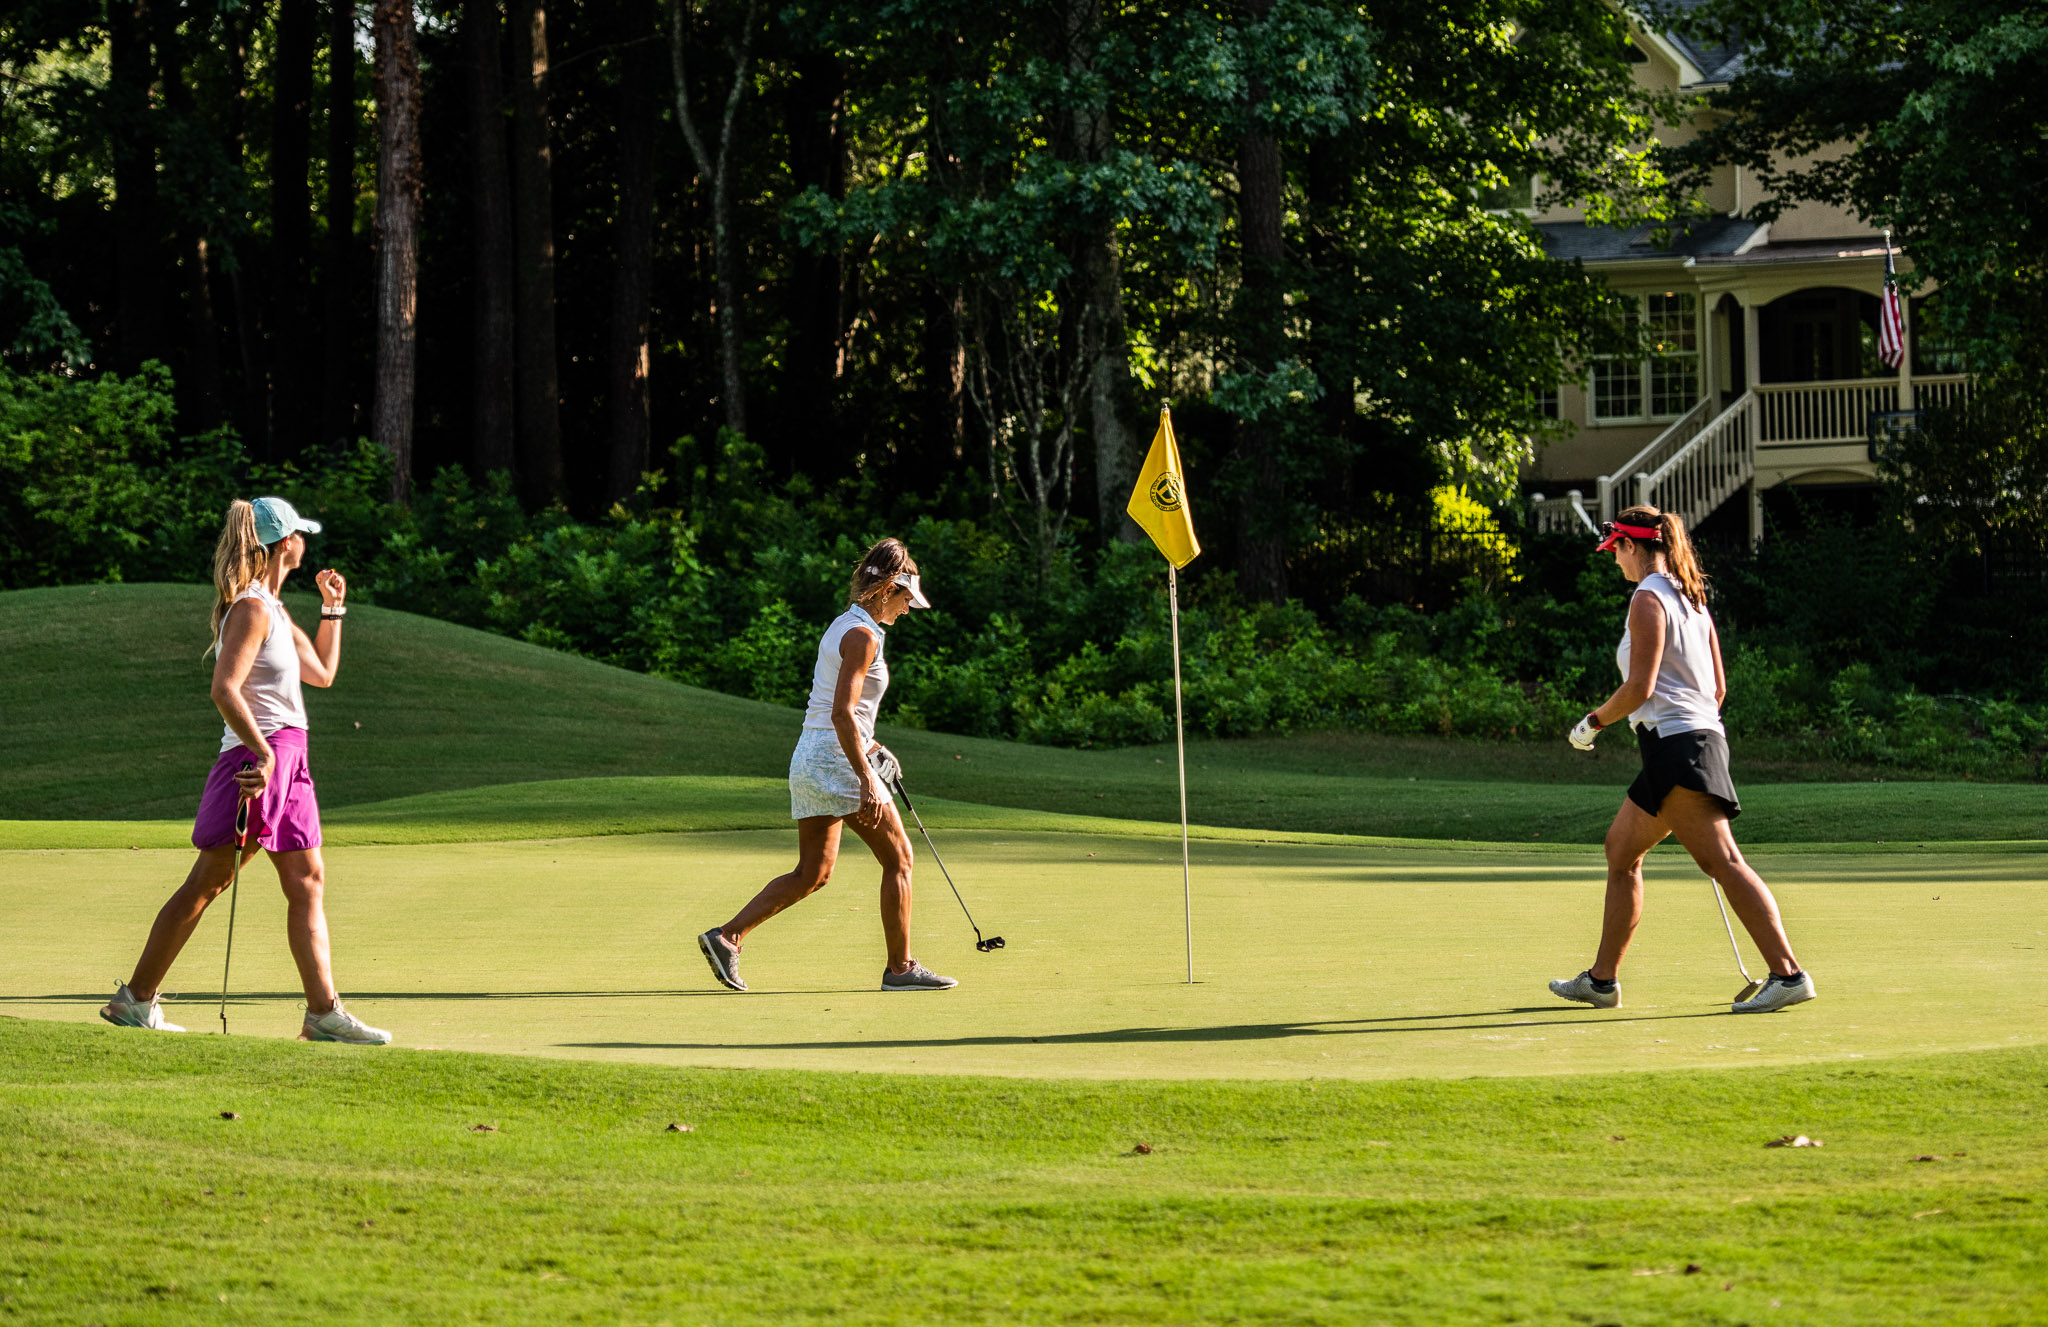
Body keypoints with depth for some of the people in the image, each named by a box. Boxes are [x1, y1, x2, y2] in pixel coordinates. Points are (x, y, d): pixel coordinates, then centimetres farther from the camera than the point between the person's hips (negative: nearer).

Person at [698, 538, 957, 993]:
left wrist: (868, 745, 18)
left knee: (812, 873, 12)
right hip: (838, 763, -9)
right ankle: (900, 967, 5)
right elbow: (842, 713, -23)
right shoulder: (862, 635, -14)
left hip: (809, 760, 9)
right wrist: (866, 779, -25)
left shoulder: (842, 627, 15)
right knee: (898, 857, 1)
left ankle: (726, 937, 5)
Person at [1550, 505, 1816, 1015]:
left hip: (1675, 743, -10)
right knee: (1621, 849, 19)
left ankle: (1788, 973, -24)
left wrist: (1593, 722, -3)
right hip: (1702, 735, 10)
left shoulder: (1648, 599, -10)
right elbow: (1718, 688, 18)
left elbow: (1640, 688, -16)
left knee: (1722, 861, -16)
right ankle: (1602, 980, 25)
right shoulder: (1692, 599, 17)